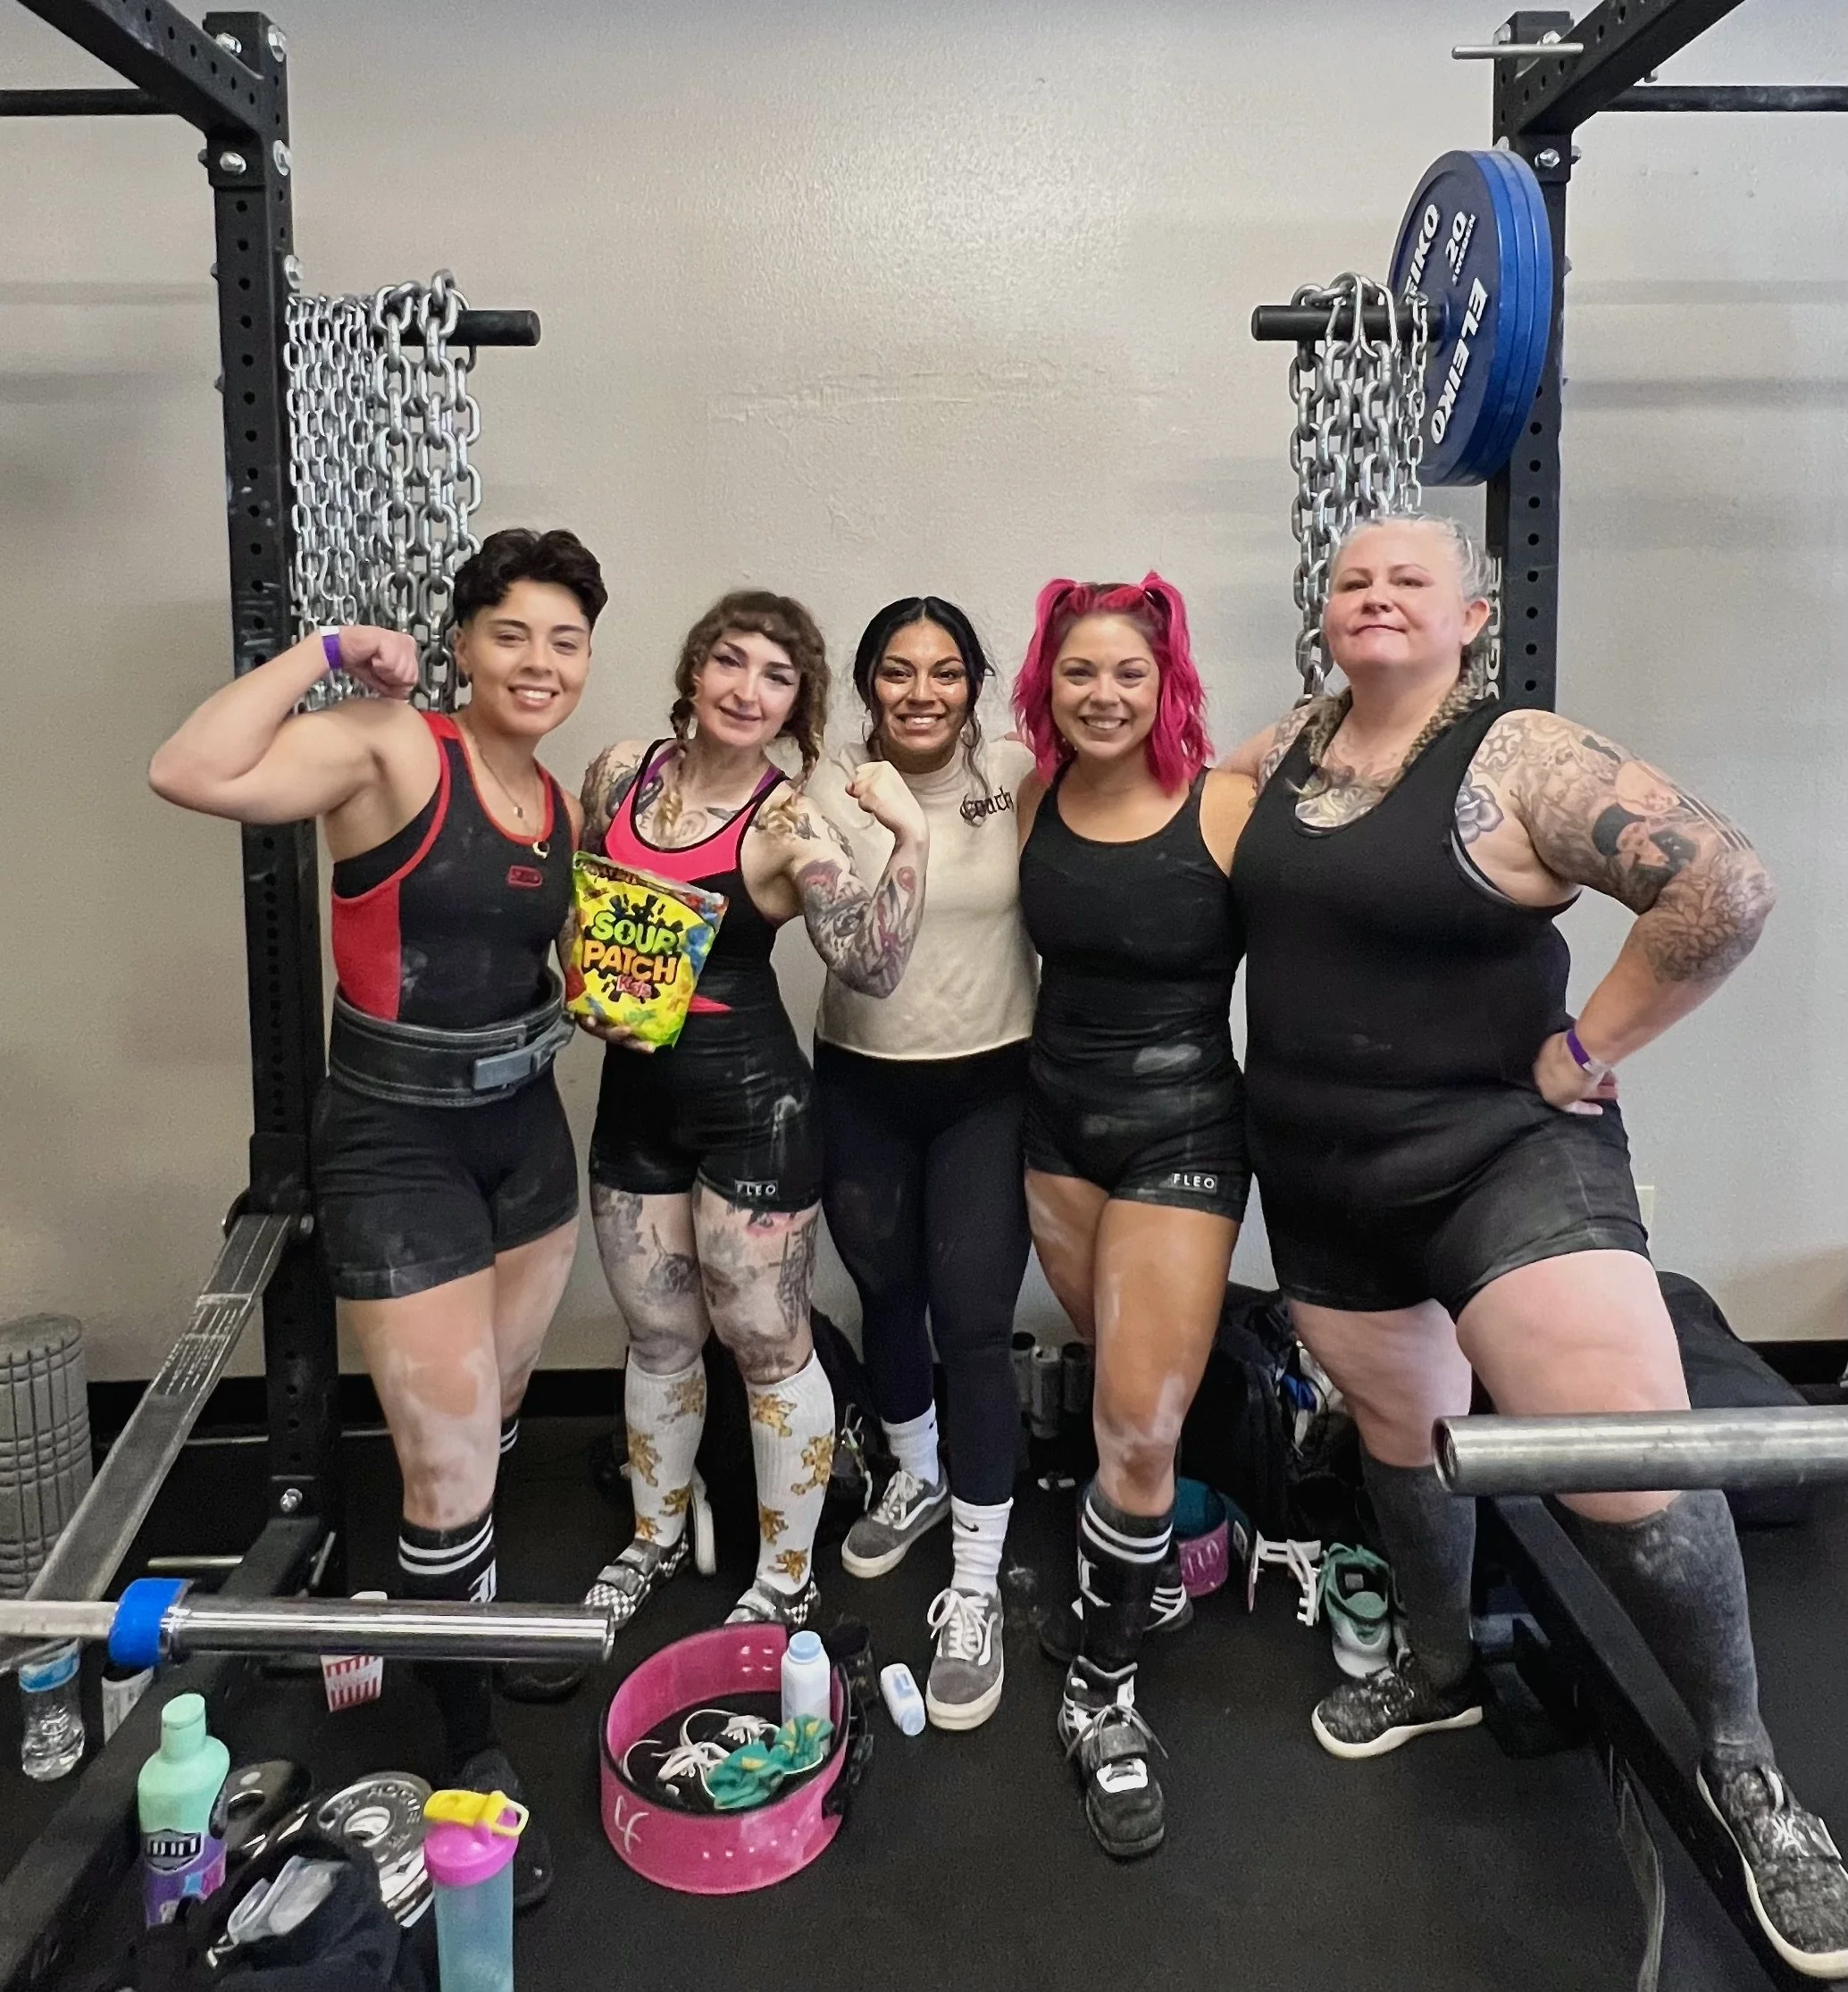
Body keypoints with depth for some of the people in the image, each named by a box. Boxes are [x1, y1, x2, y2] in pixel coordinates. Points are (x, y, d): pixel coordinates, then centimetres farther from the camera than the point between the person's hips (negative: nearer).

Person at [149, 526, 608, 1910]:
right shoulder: (390, 747, -16)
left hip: (526, 1127, 7)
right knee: (448, 1465, -1)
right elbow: (192, 775, -32)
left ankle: (467, 1613, 48)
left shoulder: (560, 805, 7)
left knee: (496, 1412, 22)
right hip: (396, 1140, -7)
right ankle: (476, 1752, 20)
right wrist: (329, 652, -22)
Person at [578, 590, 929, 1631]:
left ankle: (789, 1580, 25)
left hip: (750, 1097, -5)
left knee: (768, 1342, 6)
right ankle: (658, 1537, 41)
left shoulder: (790, 823, -12)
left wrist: (913, 839, -29)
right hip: (635, 1091, 5)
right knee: (660, 1335, 19)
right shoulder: (621, 771, 2)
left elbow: (874, 967, -20)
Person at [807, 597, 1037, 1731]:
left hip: (991, 1084, -2)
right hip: (863, 1084, 2)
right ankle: (918, 1476, 46)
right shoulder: (833, 789, -6)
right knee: (887, 1296, 18)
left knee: (974, 1326, -6)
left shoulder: (1018, 775, -7)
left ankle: (976, 1594, 6)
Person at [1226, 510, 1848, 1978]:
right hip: (1317, 1174, 6)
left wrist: (1589, 1049, -16)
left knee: (1630, 1459, -14)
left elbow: (1725, 890, -23)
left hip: (1503, 1152, -6)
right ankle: (1443, 1668, 45)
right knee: (1398, 1428, 20)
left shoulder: (1522, 761, -15)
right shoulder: (1282, 752, 4)